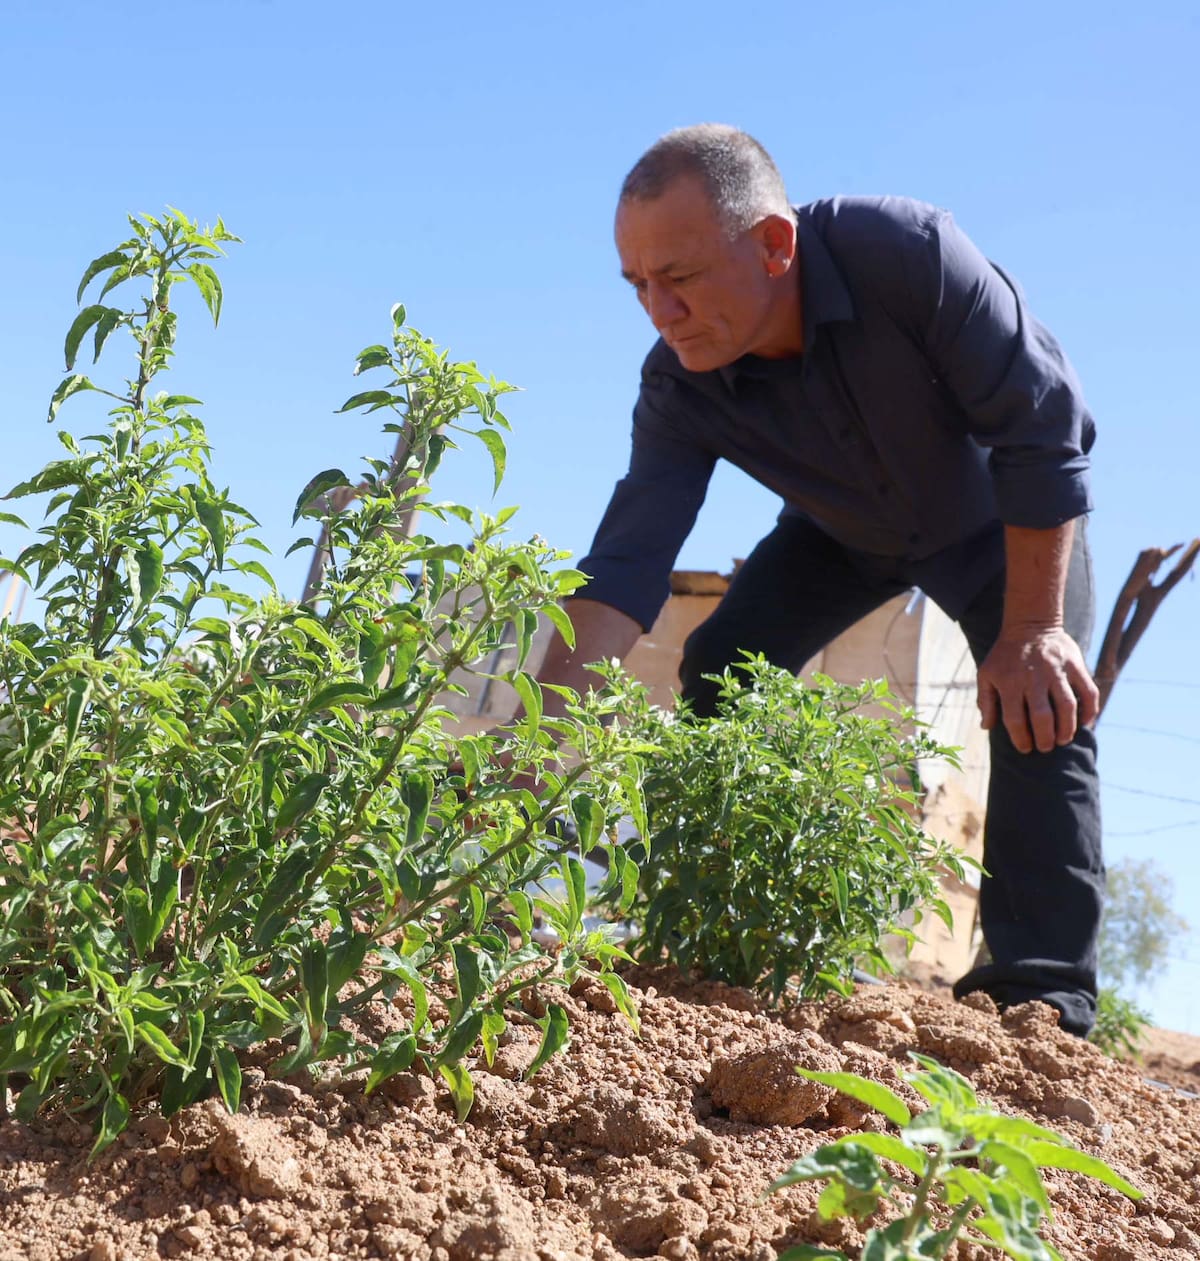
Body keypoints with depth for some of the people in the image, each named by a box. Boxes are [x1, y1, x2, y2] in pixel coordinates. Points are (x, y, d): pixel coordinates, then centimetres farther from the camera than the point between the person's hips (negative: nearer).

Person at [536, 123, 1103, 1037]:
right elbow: (625, 567, -31)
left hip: (1006, 514, -3)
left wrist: (1031, 628, -31)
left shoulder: (908, 252, -40)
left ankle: (1042, 989, -21)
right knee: (721, 670, -10)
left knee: (1039, 701, -24)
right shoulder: (680, 387, -27)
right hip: (847, 531, 4)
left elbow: (1043, 428, -33)